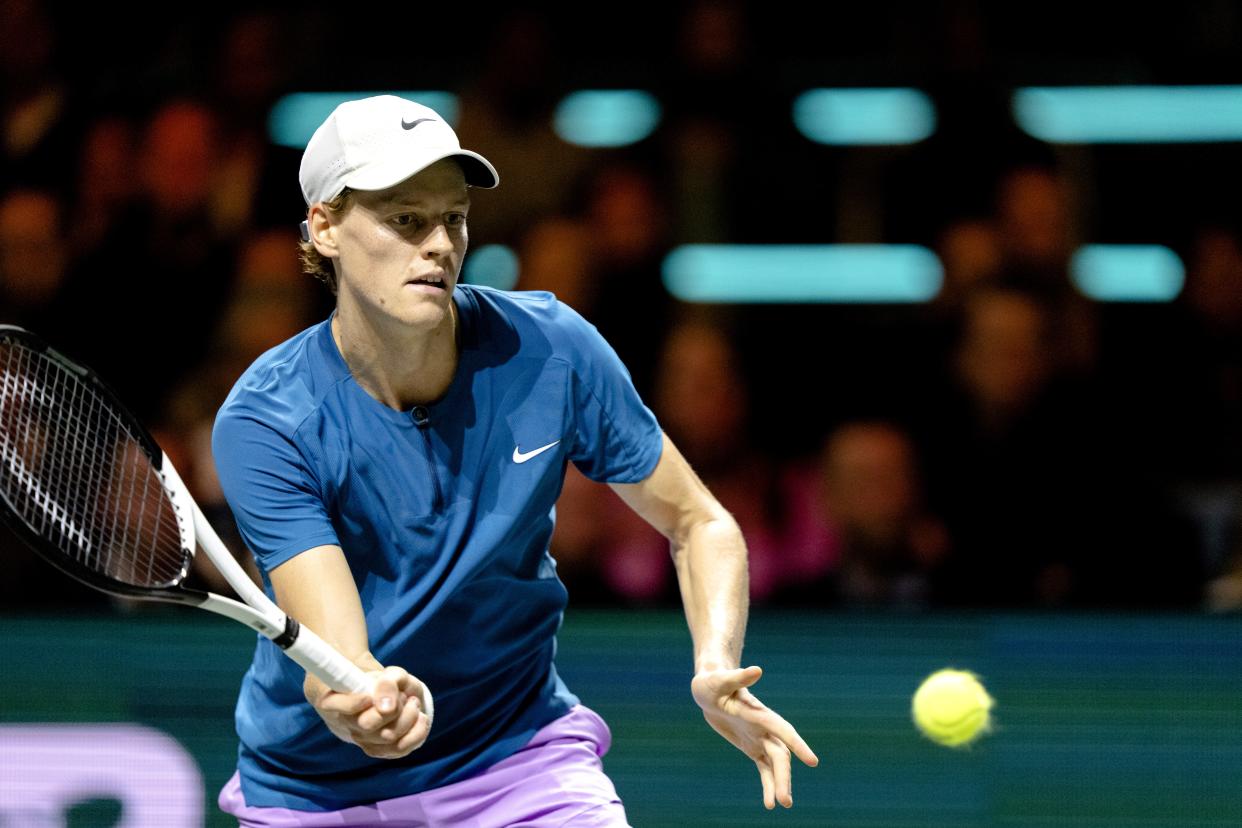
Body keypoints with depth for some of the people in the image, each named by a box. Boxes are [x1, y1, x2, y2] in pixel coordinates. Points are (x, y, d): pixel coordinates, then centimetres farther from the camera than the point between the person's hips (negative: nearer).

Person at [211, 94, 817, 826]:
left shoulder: (549, 348, -14)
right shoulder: (265, 422, -21)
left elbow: (701, 525, -3)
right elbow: (331, 653, -30)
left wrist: (716, 673, -22)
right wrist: (359, 708, -54)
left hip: (518, 756, 1)